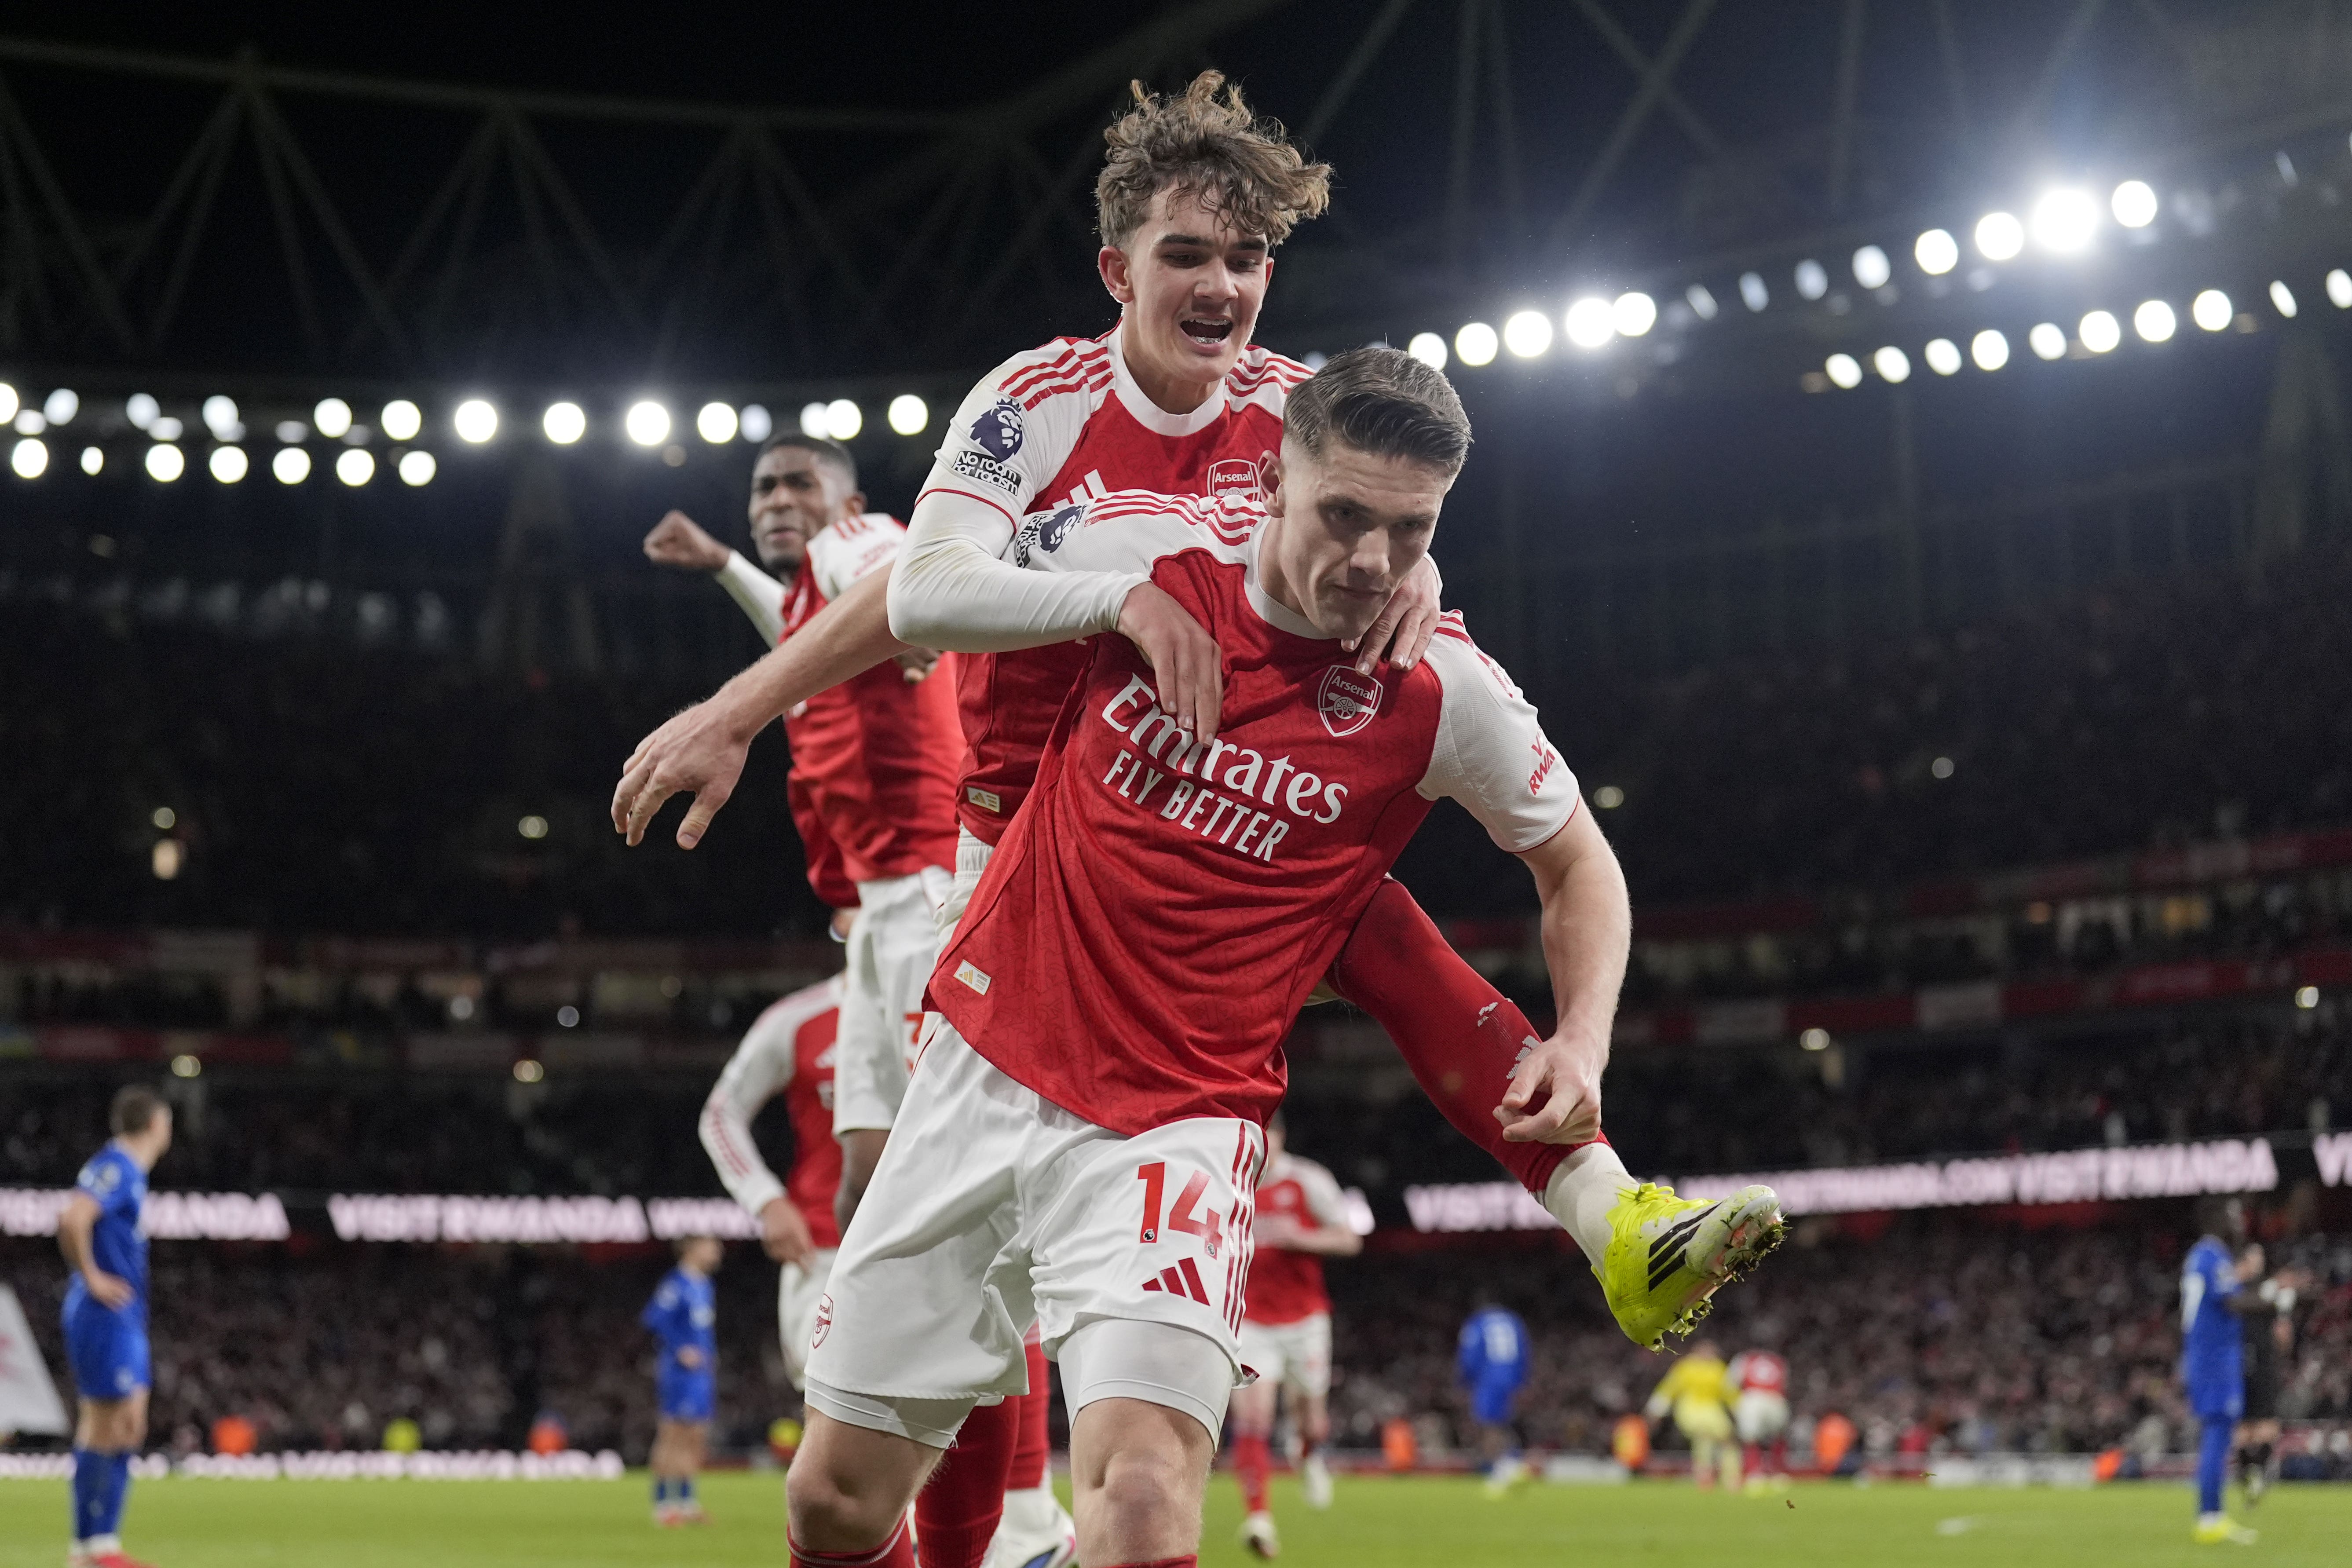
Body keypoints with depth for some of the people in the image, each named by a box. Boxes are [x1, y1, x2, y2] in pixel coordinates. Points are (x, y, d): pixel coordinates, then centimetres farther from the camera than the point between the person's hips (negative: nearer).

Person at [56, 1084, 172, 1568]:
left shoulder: (127, 1170, 16)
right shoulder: (115, 1168, -14)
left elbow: (75, 1223, 27)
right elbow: (72, 1221, -28)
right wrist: (92, 1278, -19)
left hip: (124, 1320, 10)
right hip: (107, 1315, -10)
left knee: (129, 1428, 11)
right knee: (105, 1429, -7)